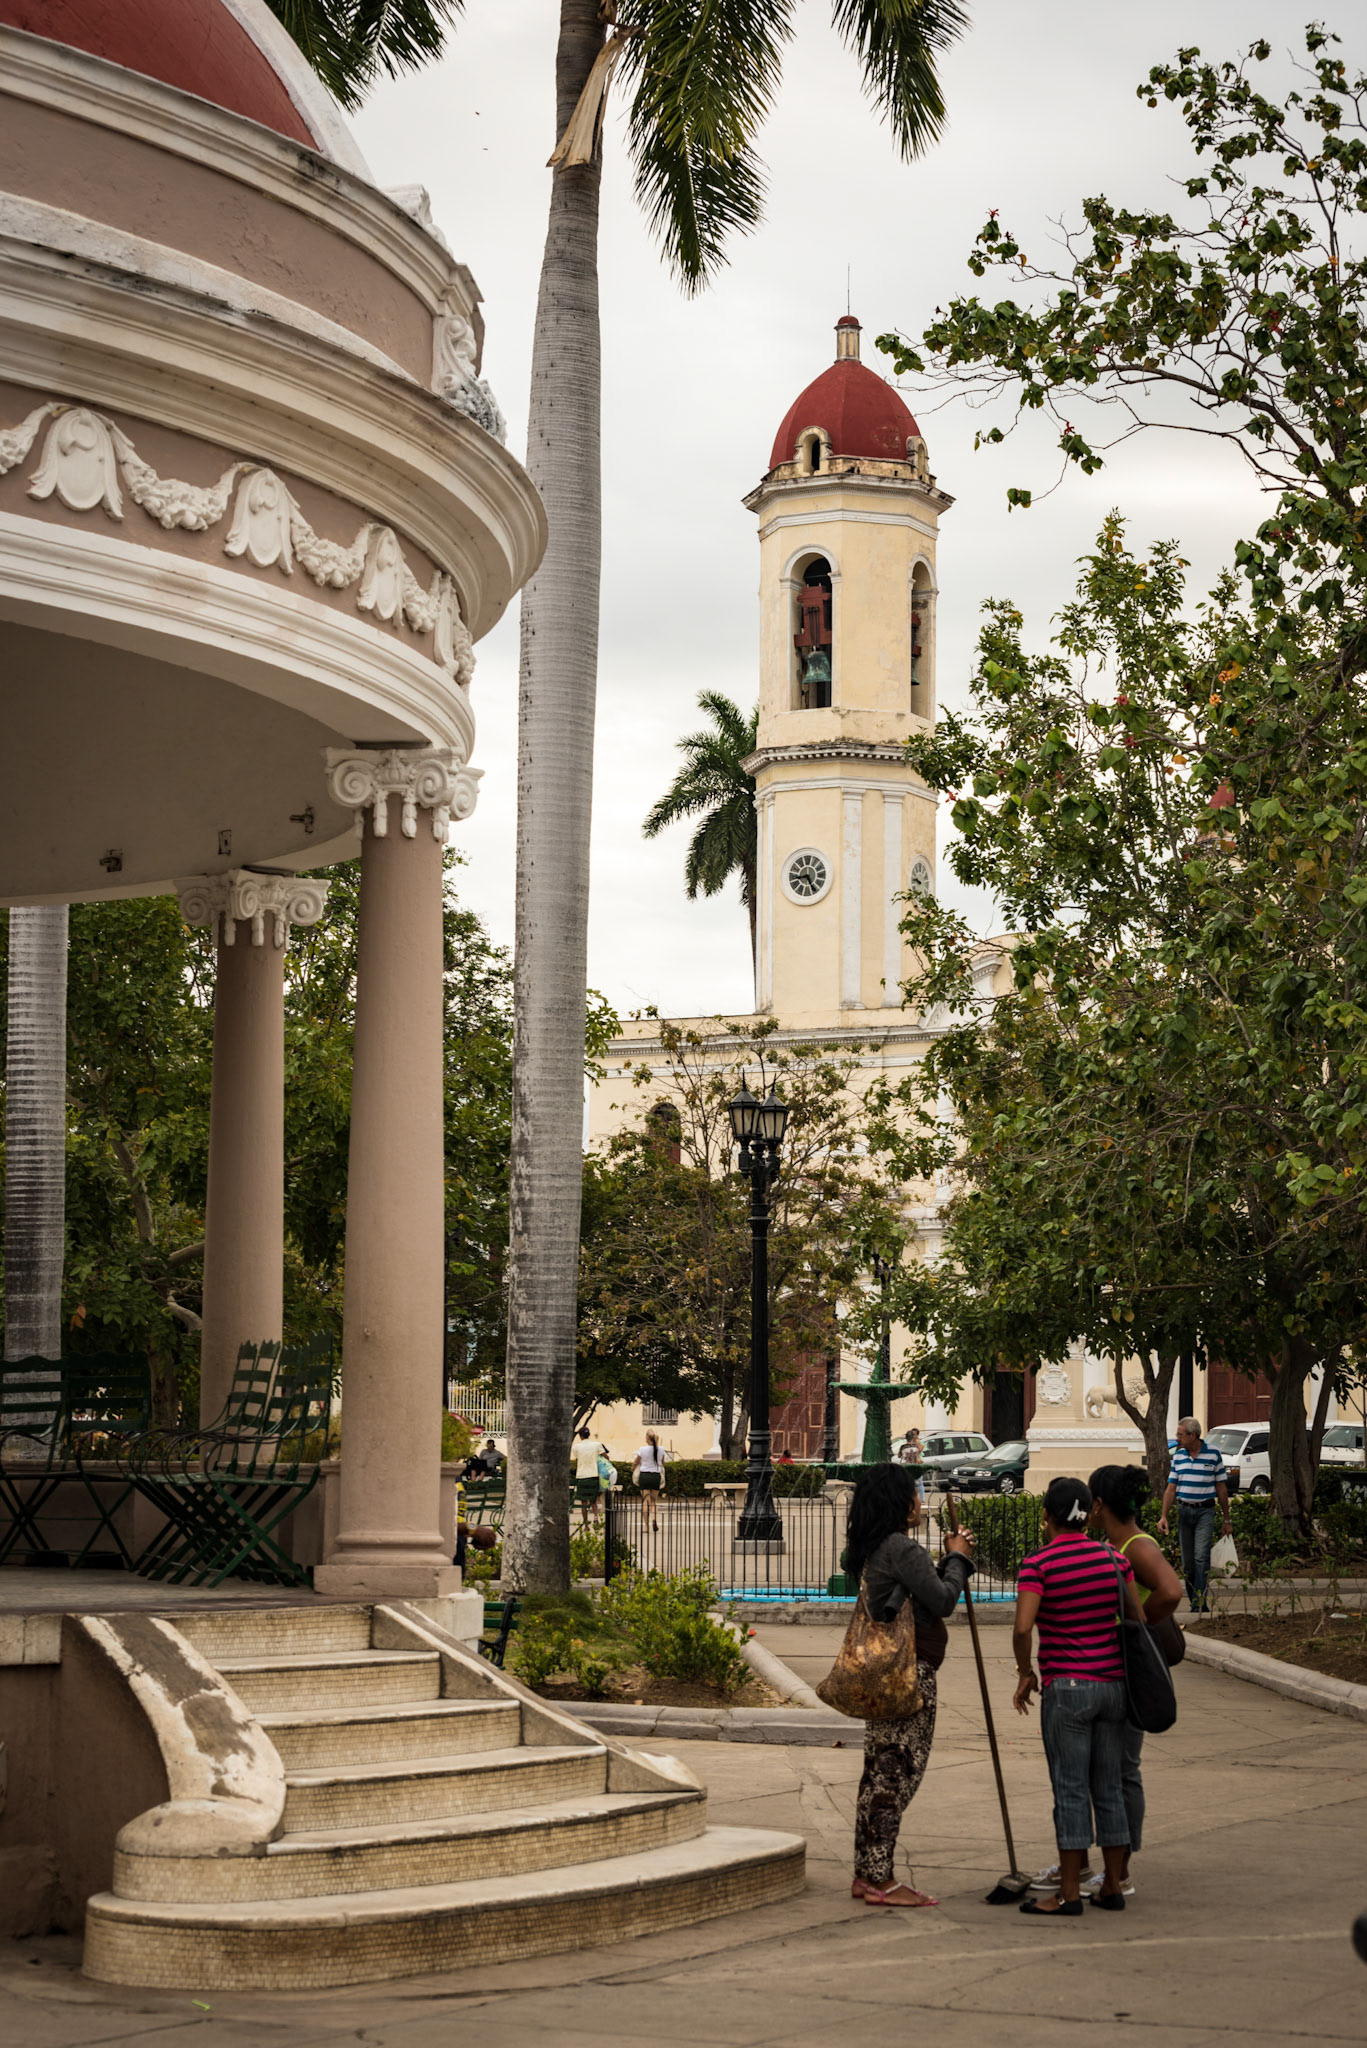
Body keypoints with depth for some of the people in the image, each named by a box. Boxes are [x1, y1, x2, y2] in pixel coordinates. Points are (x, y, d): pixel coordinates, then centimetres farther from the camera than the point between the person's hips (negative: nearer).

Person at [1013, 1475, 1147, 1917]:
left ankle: (1069, 1893, 2)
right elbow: (1138, 1620, 8)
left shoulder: (1038, 1564, -10)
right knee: (1109, 1788, 12)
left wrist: (1026, 1673, -4)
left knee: (1070, 1790, -1)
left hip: (1066, 1687, -5)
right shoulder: (1113, 1559, 4)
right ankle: (1112, 1886, 17)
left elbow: (1023, 1627, -20)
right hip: (1114, 1684, 5)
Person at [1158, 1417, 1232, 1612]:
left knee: (1201, 1557, -16)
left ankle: (1199, 1602, -19)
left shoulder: (1213, 1453, -3)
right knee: (1187, 1561, 5)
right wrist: (1164, 1516, -2)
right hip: (1183, 1511, 4)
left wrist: (1226, 1519, 4)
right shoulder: (1178, 1455, 8)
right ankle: (1195, 1603, 15)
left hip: (1205, 1511, -4)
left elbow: (1221, 1488, 2)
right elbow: (1171, 1488, 8)